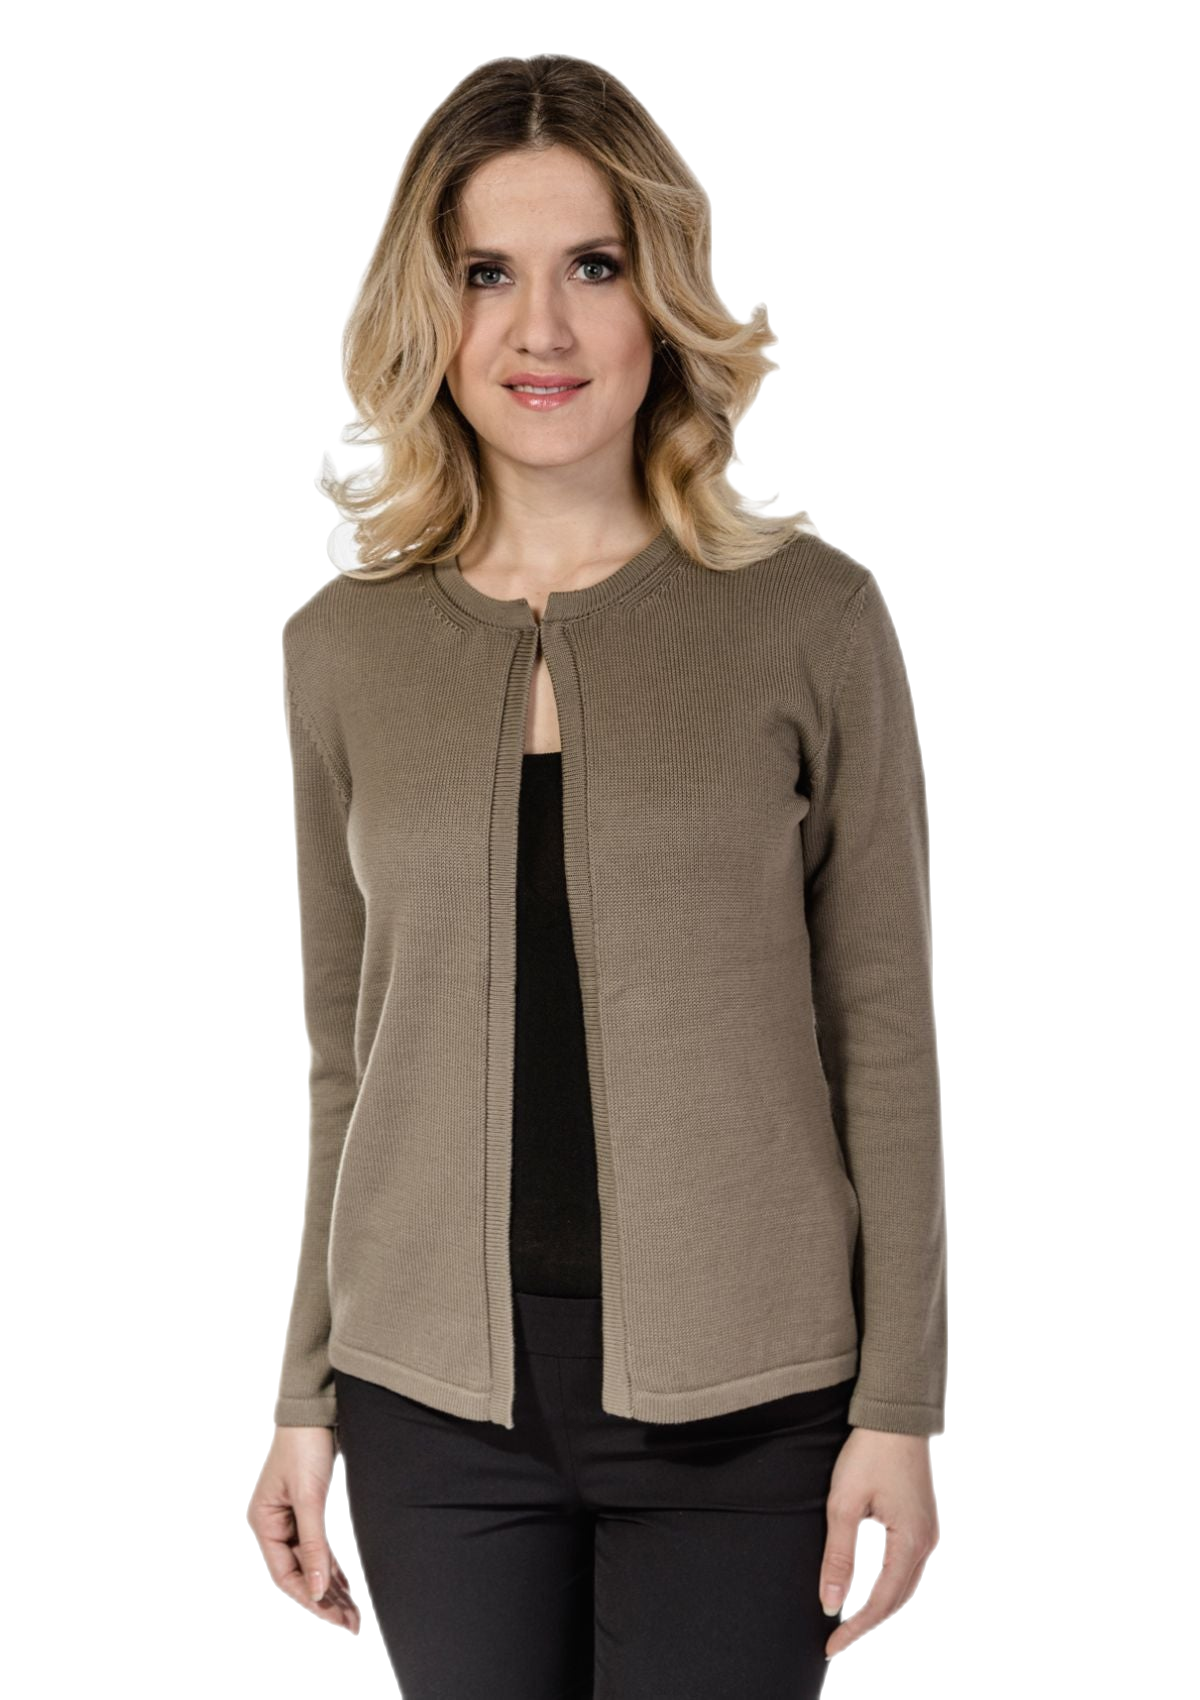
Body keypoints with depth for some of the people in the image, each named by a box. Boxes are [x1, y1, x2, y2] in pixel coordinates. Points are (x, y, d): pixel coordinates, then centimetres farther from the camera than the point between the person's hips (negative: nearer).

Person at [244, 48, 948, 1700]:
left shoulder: (812, 618, -4)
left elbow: (882, 1033, -2)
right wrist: (304, 1396, 10)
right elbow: (350, 1053, 9)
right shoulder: (343, 647, 4)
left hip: (738, 1393, -2)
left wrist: (900, 1402, -5)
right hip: (436, 1388, 2)